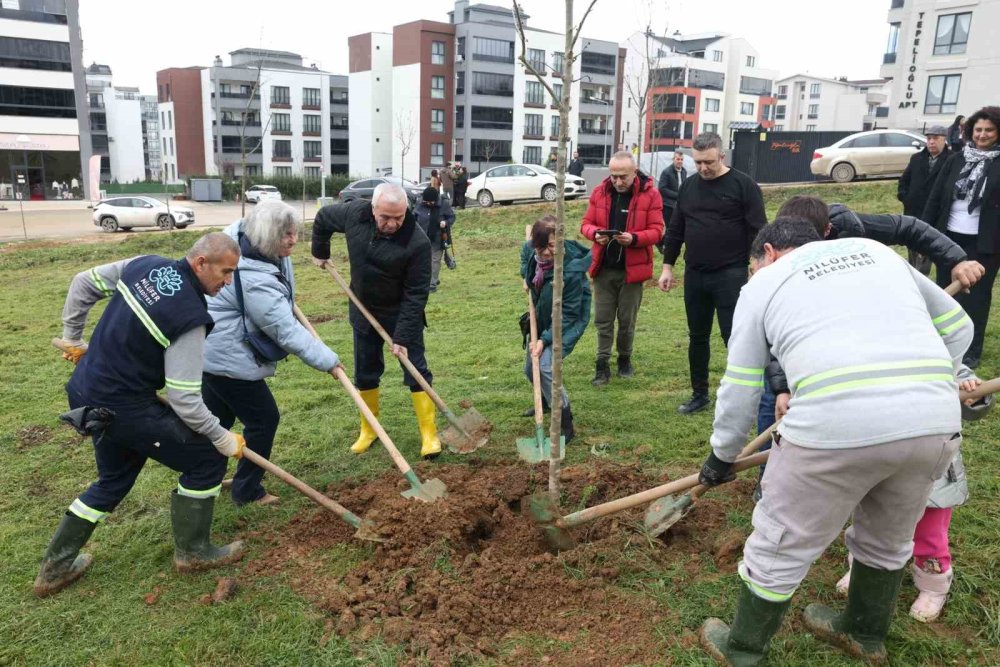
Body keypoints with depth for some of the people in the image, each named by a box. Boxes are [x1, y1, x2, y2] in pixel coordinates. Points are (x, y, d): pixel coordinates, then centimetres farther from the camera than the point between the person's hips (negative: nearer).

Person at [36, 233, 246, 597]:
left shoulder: (145, 265, -2)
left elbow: (83, 283, 12)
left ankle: (56, 567, 37)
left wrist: (73, 337, 25)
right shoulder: (189, 317, -24)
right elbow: (184, 399, -22)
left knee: (115, 479, 26)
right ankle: (193, 551, 21)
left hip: (87, 392, 9)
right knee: (206, 459, 5)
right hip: (123, 408, -9)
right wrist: (222, 438, -8)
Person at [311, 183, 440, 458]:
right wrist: (320, 252, 14)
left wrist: (402, 336, -26)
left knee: (416, 369, -4)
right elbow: (323, 217, 6)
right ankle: (369, 430, 28)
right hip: (364, 311, 4)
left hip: (402, 313, -4)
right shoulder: (354, 213, -17)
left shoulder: (417, 242, -29)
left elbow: (415, 295, -25)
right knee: (365, 372, 12)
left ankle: (429, 434, 5)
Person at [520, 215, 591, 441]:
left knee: (546, 365, -27)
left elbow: (567, 315, -27)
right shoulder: (531, 250, -15)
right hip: (542, 318, 8)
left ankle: (566, 424, -13)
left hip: (567, 323, -7)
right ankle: (546, 400, 51)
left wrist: (545, 339, -30)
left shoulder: (571, 270, -34)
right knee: (530, 369, 18)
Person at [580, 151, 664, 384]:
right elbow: (586, 223, 6)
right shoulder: (599, 192, 2)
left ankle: (625, 360, 30)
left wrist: (634, 238, -26)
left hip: (632, 269, -2)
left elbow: (657, 231, -8)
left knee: (627, 320, 10)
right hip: (604, 268, 2)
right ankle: (602, 365, 13)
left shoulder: (650, 194, -7)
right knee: (603, 319, 5)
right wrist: (595, 233, -18)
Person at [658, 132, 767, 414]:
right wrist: (667, 267, 12)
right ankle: (699, 394, 25)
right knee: (697, 337, 12)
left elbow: (758, 231, -8)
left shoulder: (743, 185, -5)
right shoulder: (688, 186, 10)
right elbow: (675, 230, 15)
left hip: (730, 276, -5)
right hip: (694, 276, 5)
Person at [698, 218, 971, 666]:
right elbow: (956, 327, 31)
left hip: (836, 424, -5)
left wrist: (722, 456, 28)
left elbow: (740, 388, 14)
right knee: (888, 539, 29)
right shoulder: (877, 250, 28)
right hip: (935, 422, 6)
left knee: (780, 549, 15)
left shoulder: (764, 283, 15)